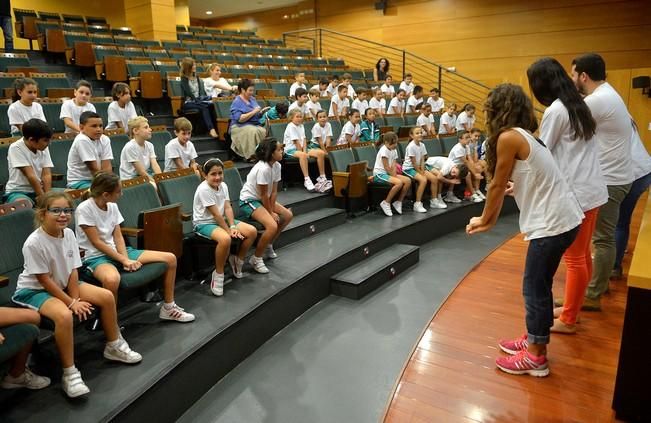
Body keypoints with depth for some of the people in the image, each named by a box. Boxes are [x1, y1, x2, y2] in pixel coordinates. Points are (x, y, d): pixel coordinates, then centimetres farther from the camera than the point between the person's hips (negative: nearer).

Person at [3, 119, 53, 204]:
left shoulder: (43, 148, 0)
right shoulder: (16, 148, -14)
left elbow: (46, 175, -7)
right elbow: (31, 176, -20)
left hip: (39, 189, 5)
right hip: (17, 192, -5)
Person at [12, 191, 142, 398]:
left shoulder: (69, 234, -8)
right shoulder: (34, 243, -25)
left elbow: (73, 271, -3)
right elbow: (44, 280, -21)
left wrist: (75, 299, -13)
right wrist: (71, 303, -19)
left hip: (62, 284, 7)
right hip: (33, 290, -7)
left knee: (107, 297, -4)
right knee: (64, 315, -35)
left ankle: (114, 346, 16)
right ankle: (69, 373, -20)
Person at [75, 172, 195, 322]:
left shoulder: (113, 206, 5)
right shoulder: (84, 209, -15)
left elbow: (118, 237, 3)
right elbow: (96, 243, -17)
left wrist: (126, 260, -14)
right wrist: (124, 260, -19)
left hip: (116, 251, 7)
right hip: (95, 257, -7)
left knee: (170, 258, -3)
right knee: (112, 279, -45)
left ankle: (168, 308, 10)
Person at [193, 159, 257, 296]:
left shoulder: (223, 185, 0)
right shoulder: (204, 189, -22)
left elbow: (228, 208, -6)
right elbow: (216, 214, -23)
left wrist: (232, 227, -19)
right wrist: (229, 230, -21)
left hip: (221, 220, 8)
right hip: (204, 223, -8)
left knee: (252, 231, -7)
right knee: (225, 239, -38)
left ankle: (237, 262, 15)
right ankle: (218, 274, -16)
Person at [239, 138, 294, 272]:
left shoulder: (277, 166, -3)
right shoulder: (263, 169, -28)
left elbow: (273, 191, -2)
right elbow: (264, 194, -20)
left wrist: (272, 210, -9)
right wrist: (271, 213, -10)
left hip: (262, 199, 9)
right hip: (248, 201, -9)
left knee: (288, 215, 7)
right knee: (272, 226, -26)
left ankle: (268, 246, 22)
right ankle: (256, 259, -8)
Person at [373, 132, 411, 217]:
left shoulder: (394, 151, 9)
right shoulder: (384, 150, -16)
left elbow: (393, 167, 2)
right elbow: (387, 168, -18)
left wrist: (395, 175, -14)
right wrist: (394, 176, -14)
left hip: (389, 173, 8)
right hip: (379, 174, -8)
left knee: (408, 181, -8)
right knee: (399, 182, -30)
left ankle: (398, 202, 3)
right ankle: (386, 203, -16)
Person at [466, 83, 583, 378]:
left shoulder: (508, 136, -15)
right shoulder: (524, 135, 14)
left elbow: (497, 186, -7)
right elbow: (505, 186, 16)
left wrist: (484, 220, 7)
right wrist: (489, 221, 20)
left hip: (552, 223, -9)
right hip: (562, 218, 9)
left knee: (534, 288, 3)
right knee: (538, 285, 19)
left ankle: (535, 357, 16)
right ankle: (534, 339, 34)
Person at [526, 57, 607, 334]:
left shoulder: (555, 110, -15)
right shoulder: (577, 105, 12)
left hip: (576, 193, -9)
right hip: (591, 190, 9)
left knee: (574, 259, 1)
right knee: (582, 255, 16)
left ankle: (568, 321, 13)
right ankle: (571, 309, 29)